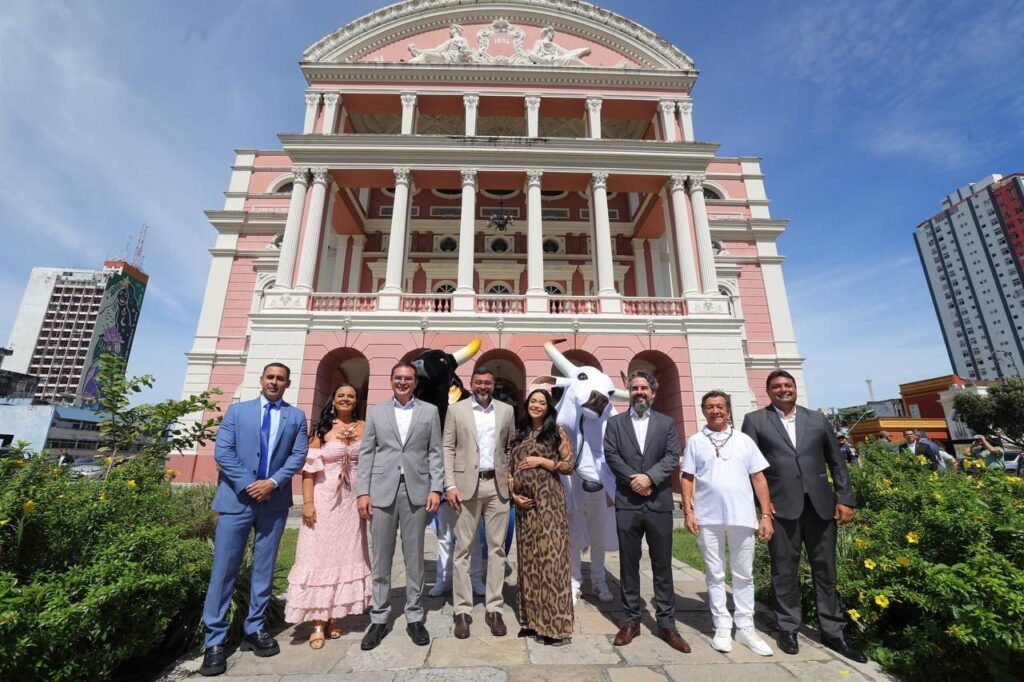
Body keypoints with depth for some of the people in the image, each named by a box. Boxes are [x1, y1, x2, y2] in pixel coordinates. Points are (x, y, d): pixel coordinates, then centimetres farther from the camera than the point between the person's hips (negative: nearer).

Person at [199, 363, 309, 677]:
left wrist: (273, 482, -14)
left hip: (275, 501, 1)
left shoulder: (296, 417, 5)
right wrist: (247, 485, -13)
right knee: (224, 568, 2)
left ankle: (254, 630, 25)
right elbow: (222, 451, -3)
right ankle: (214, 641, 15)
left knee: (264, 568, 11)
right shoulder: (237, 410, 5)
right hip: (237, 497, -1)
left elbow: (298, 455, -1)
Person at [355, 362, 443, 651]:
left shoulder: (430, 411, 5)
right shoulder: (376, 412, 9)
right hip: (382, 491, 1)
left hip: (416, 491, -1)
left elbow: (435, 453, 3)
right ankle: (379, 619, 26)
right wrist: (362, 492, -1)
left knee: (414, 557, 9)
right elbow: (366, 454, 6)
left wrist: (435, 488, -5)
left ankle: (414, 618, 24)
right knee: (381, 559, 10)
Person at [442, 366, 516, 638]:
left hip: (498, 486, 2)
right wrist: (450, 485, -9)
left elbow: (511, 447, 11)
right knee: (463, 549, 6)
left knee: (497, 548, 9)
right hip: (467, 485, -2)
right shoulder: (456, 410, 0)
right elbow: (447, 448, -2)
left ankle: (494, 609, 22)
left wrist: (512, 478, 4)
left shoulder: (506, 410, 7)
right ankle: (462, 611, 20)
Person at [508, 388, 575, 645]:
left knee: (550, 556, -3)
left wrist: (541, 461, -11)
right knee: (528, 559, 11)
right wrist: (513, 494, -2)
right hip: (523, 503, 5)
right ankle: (532, 620, 25)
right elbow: (510, 468, 13)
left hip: (548, 501, -5)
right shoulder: (519, 435, 13)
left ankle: (555, 624, 10)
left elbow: (569, 466, -2)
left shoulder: (558, 432, 1)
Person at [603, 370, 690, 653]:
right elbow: (611, 455, -3)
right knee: (629, 563, 9)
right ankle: (631, 620, 23)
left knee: (662, 564, 9)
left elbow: (672, 457, -3)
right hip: (627, 503, 0)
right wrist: (633, 479, -13)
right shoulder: (615, 422, 6)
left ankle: (666, 623, 23)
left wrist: (649, 477, -16)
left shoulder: (666, 423, 8)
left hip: (659, 502, 0)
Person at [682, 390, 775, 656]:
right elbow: (687, 478, 2)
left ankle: (745, 628, 26)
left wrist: (766, 515, 0)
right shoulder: (695, 441, 2)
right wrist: (688, 511, -5)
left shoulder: (744, 441, 5)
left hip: (742, 517, 1)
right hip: (708, 518, -1)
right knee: (715, 575, 10)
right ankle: (722, 627, 22)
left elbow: (758, 478, 5)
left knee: (743, 575, 12)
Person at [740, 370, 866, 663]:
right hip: (781, 506, -2)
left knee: (825, 570, 12)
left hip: (821, 504, 3)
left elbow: (837, 462, 11)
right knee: (784, 571, 8)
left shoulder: (817, 419, 11)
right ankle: (788, 629, 23)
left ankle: (833, 632, 27)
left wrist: (845, 498, 3)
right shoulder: (755, 420, 1)